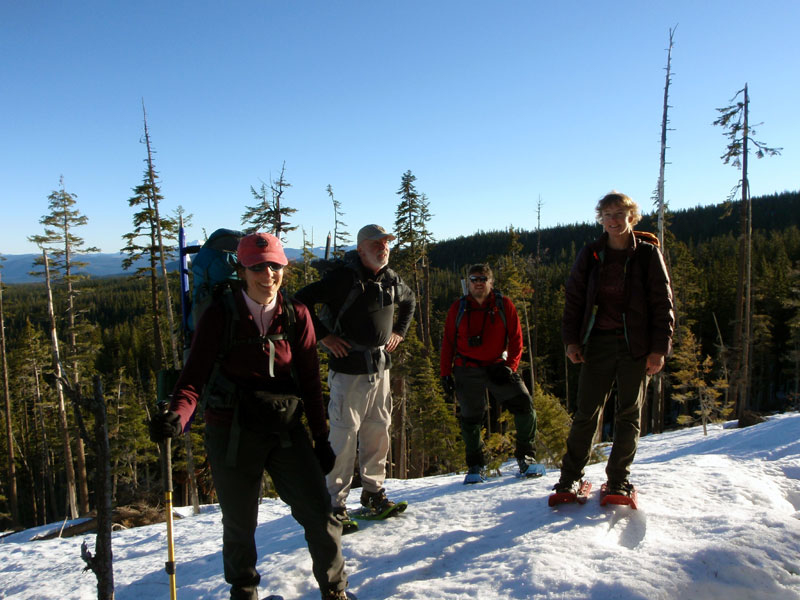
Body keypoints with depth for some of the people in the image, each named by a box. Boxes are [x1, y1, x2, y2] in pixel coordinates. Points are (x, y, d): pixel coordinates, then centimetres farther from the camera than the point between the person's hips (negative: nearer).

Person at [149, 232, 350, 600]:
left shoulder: (296, 316, 1)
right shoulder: (220, 315, -7)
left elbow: (310, 382, 5)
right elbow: (195, 374, -10)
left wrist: (321, 438, 7)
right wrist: (177, 417, -30)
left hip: (286, 430, 2)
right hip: (231, 434, -2)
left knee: (319, 513, 2)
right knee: (239, 525, 13)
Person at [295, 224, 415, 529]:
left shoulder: (391, 280, 8)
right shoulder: (344, 277, -13)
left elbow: (409, 301, 30)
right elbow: (302, 300, -16)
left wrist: (399, 332, 18)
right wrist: (324, 335, -15)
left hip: (380, 366, 7)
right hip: (349, 368, -7)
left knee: (378, 431, 13)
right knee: (344, 435, -3)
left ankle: (374, 491, 29)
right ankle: (335, 503, 9)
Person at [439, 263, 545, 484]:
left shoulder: (504, 305, 2)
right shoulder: (458, 308, 4)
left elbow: (516, 338, 2)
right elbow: (448, 342, 7)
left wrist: (510, 365, -10)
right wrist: (445, 373, 2)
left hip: (497, 367, 0)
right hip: (467, 371, 0)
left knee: (524, 405, -11)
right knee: (470, 418, 2)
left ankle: (526, 457, 7)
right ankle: (475, 466, 20)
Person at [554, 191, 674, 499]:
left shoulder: (648, 253, 1)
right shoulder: (590, 254, 6)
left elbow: (662, 303, 0)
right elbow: (574, 298, 8)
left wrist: (659, 348, -7)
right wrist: (571, 339, 0)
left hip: (636, 345, -1)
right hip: (598, 343, 1)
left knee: (628, 415, 7)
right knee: (587, 412, 2)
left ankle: (618, 480, 21)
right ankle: (570, 476, 14)